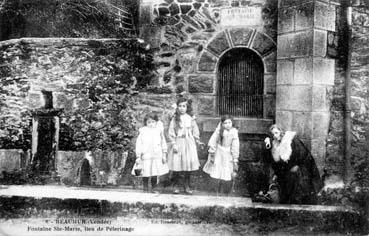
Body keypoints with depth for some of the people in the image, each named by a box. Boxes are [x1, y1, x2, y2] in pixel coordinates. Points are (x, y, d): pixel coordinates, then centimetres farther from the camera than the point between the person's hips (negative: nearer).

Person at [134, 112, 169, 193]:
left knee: (155, 174, 5)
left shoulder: (159, 131, 5)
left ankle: (153, 188, 16)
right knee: (145, 174, 2)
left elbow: (163, 143, 11)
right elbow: (138, 144, 1)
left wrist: (164, 155, 8)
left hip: (157, 156, 2)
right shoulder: (143, 132, -1)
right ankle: (145, 188, 16)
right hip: (146, 157, -2)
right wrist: (138, 156, -2)